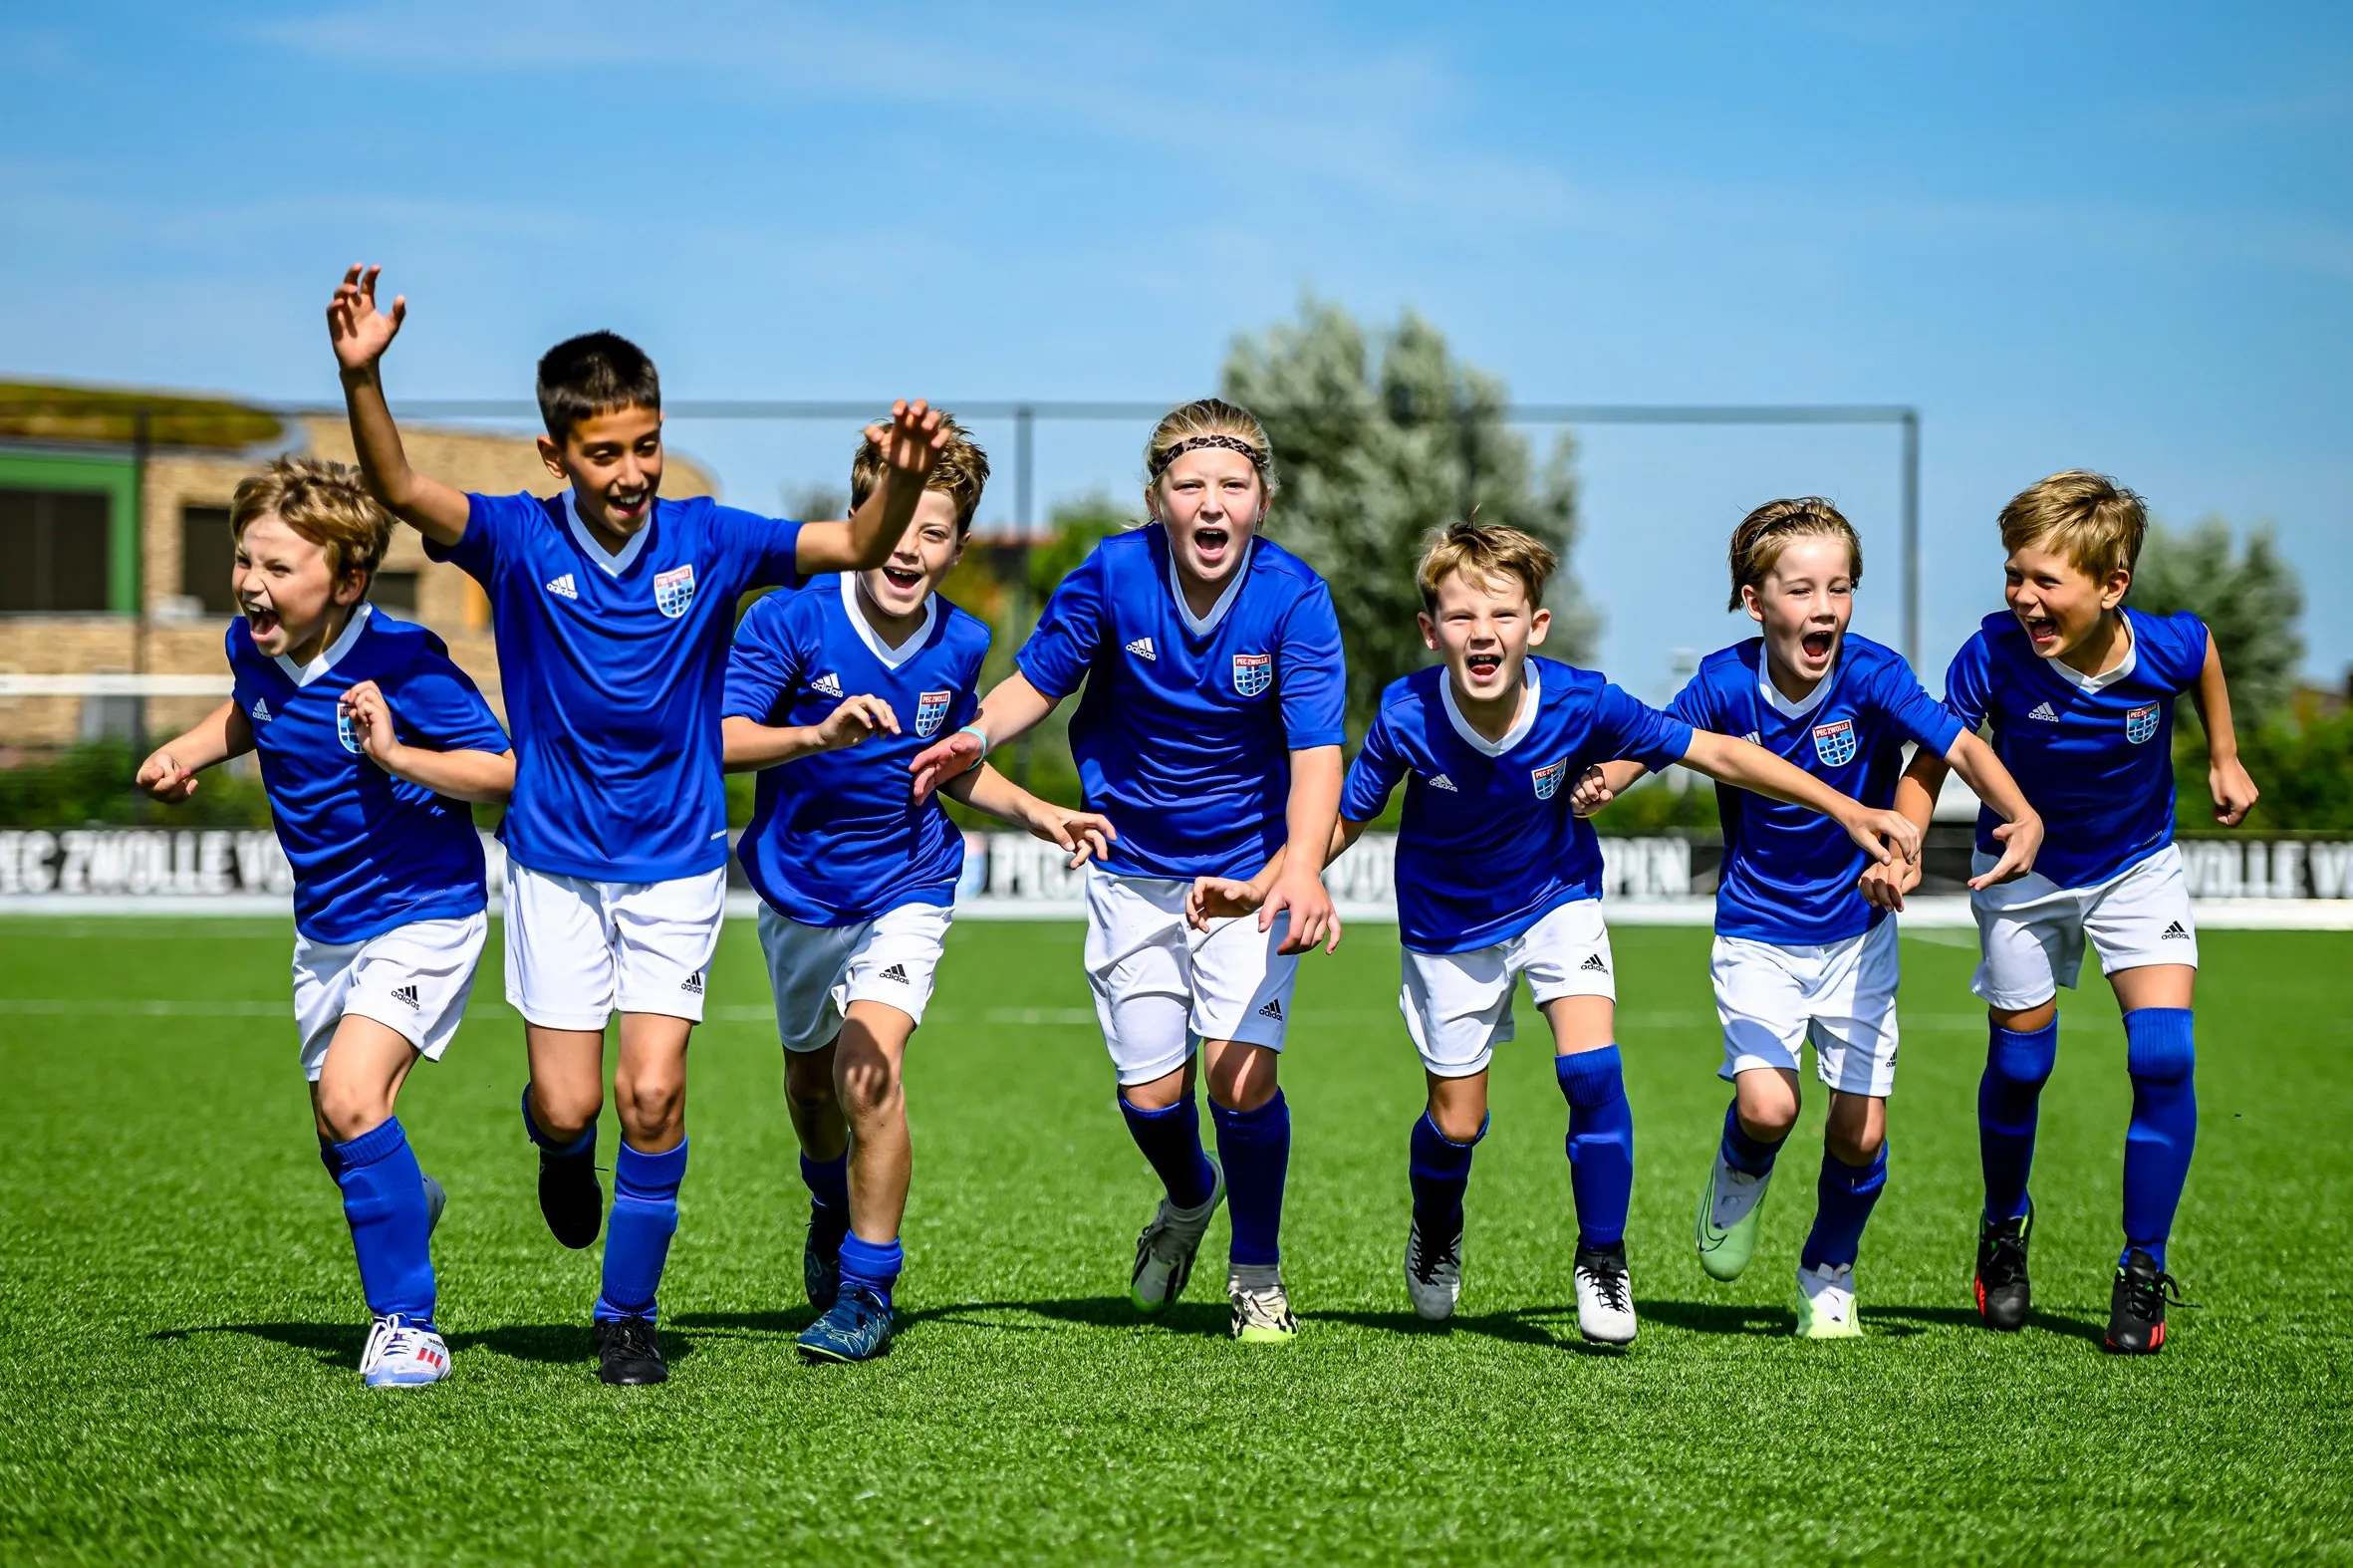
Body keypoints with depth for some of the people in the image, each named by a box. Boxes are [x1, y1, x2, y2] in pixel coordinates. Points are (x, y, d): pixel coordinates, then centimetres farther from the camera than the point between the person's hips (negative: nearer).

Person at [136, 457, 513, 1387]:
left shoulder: (401, 662, -24)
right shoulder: (254, 647, -5)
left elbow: (503, 770, -22)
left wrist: (396, 753, -34)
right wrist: (188, 753, 3)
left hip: (421, 915, -7)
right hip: (324, 924, 7)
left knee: (350, 1097, -25)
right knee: (339, 1139, 16)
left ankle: (406, 1326, -14)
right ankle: (405, 1201, 52)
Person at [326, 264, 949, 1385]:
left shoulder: (703, 540, -7)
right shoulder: (521, 541, -11)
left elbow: (859, 547, -12)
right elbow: (400, 491, -26)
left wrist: (902, 480, -33)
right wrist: (362, 378, -43)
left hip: (678, 861, 0)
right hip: (556, 860, 0)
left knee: (652, 1097, -9)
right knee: (568, 1106, 1)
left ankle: (628, 1314, 9)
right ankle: (563, 1149, 40)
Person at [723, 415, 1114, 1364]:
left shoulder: (959, 647, -7)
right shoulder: (791, 621, -18)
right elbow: (720, 739, -28)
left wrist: (1042, 816, 0)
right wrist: (821, 733, -43)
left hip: (905, 886, -1)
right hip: (798, 889, 1)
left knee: (868, 1063, -22)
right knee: (811, 1075, 21)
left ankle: (866, 1291, -10)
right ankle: (835, 1203, 55)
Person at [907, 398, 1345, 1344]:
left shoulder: (1294, 599, -20)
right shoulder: (1112, 576, -15)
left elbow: (1317, 751, -27)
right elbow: (1037, 681, -1)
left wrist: (1302, 868, -43)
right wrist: (979, 736, -22)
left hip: (1250, 864, -2)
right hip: (1133, 867, 2)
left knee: (1241, 1074, -14)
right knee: (1150, 1095, 4)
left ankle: (1257, 1274, 10)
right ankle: (1189, 1197, 41)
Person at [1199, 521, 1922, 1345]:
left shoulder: (1579, 704, -28)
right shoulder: (1407, 716, -28)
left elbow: (1718, 752, -19)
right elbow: (1345, 819, -11)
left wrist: (1846, 811, -20)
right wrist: (1256, 889, -24)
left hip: (1557, 901, 0)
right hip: (1450, 926, 0)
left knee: (1590, 1069, -20)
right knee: (1457, 1122, 6)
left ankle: (1602, 1261, 0)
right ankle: (1435, 1238, 41)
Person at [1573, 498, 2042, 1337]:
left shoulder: (1872, 676, -20)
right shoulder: (1725, 684, -14)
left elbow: (1962, 747, -29)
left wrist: (2023, 818, -47)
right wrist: (1602, 783, -19)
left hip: (1857, 931, 0)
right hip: (1757, 932, 0)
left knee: (1861, 1133, -1)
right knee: (1768, 1105, -19)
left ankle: (1829, 1274, 28)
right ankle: (1739, 1174, 18)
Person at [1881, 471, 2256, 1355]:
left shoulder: (2165, 648, -26)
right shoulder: (1993, 656, -29)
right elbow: (1930, 762, -20)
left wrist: (2224, 757, 10)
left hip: (2137, 868, 0)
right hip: (2024, 874, 0)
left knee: (2164, 1058, -14)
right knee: (2018, 1066, 9)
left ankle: (2143, 1272, 0)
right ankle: (2004, 1231, 38)